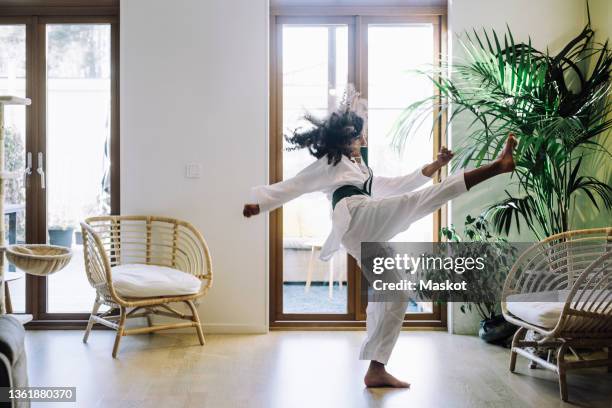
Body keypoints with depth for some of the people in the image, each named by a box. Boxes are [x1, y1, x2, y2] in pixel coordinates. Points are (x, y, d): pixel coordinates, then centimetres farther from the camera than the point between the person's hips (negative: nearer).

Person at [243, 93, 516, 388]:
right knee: (424, 199, -21)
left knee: (393, 296, 7)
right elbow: (292, 186, 14)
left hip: (365, 237, 9)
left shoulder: (363, 173, 40)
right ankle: (497, 165, -27)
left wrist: (434, 166, 23)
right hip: (357, 216, -9)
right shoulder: (329, 162, 19)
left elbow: (398, 185, 32)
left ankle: (376, 370, 10)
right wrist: (259, 204, 3)